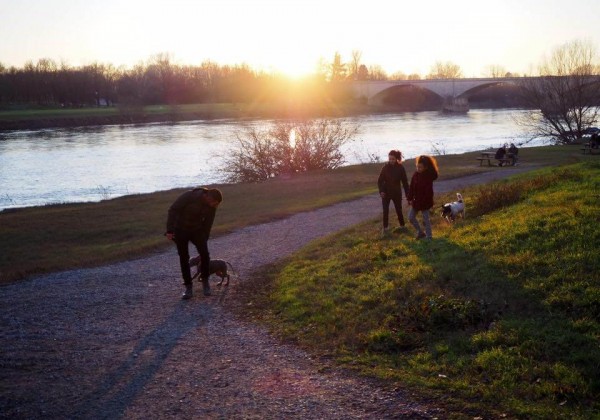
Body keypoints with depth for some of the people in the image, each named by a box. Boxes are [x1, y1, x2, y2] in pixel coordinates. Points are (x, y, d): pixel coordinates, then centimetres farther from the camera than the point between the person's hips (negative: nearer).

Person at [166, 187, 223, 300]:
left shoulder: (212, 206, -12)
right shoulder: (189, 196, -27)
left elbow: (207, 224, 1)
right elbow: (173, 210, -24)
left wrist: (204, 241, 5)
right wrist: (170, 230, -27)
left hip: (197, 230, 3)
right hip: (180, 230, -3)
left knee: (204, 254, -13)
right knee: (184, 258, -2)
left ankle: (205, 281, 8)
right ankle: (188, 287, 8)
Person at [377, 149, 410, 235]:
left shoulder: (400, 168, -9)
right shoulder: (385, 167, -9)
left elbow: (405, 181, -6)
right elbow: (380, 180, -5)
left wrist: (407, 194, -8)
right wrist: (381, 191, -19)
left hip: (397, 193, 0)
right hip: (386, 192, 0)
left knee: (399, 210, 9)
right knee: (385, 211, -2)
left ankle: (402, 226, 24)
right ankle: (385, 228, 8)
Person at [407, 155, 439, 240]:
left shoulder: (429, 177, -18)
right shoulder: (415, 174, -1)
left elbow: (428, 191, -19)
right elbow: (411, 187, 4)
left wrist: (425, 202, -22)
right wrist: (410, 198, 0)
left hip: (425, 202, -6)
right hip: (416, 201, 6)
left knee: (426, 219, 4)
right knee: (411, 217, 9)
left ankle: (428, 236, 17)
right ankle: (420, 232, 25)